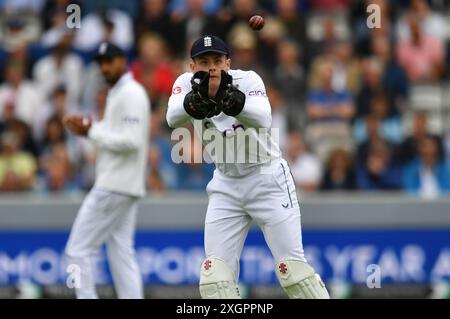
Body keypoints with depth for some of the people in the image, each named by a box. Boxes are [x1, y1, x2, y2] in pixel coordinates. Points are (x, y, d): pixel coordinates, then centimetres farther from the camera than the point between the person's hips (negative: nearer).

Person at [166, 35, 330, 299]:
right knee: (216, 270, -4)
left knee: (292, 267, -8)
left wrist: (235, 102, -59)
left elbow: (263, 119, -38)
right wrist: (193, 102, -54)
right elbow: (173, 118, -31)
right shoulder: (186, 84, -9)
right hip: (226, 185, 4)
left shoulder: (247, 80, -18)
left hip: (268, 180, -4)